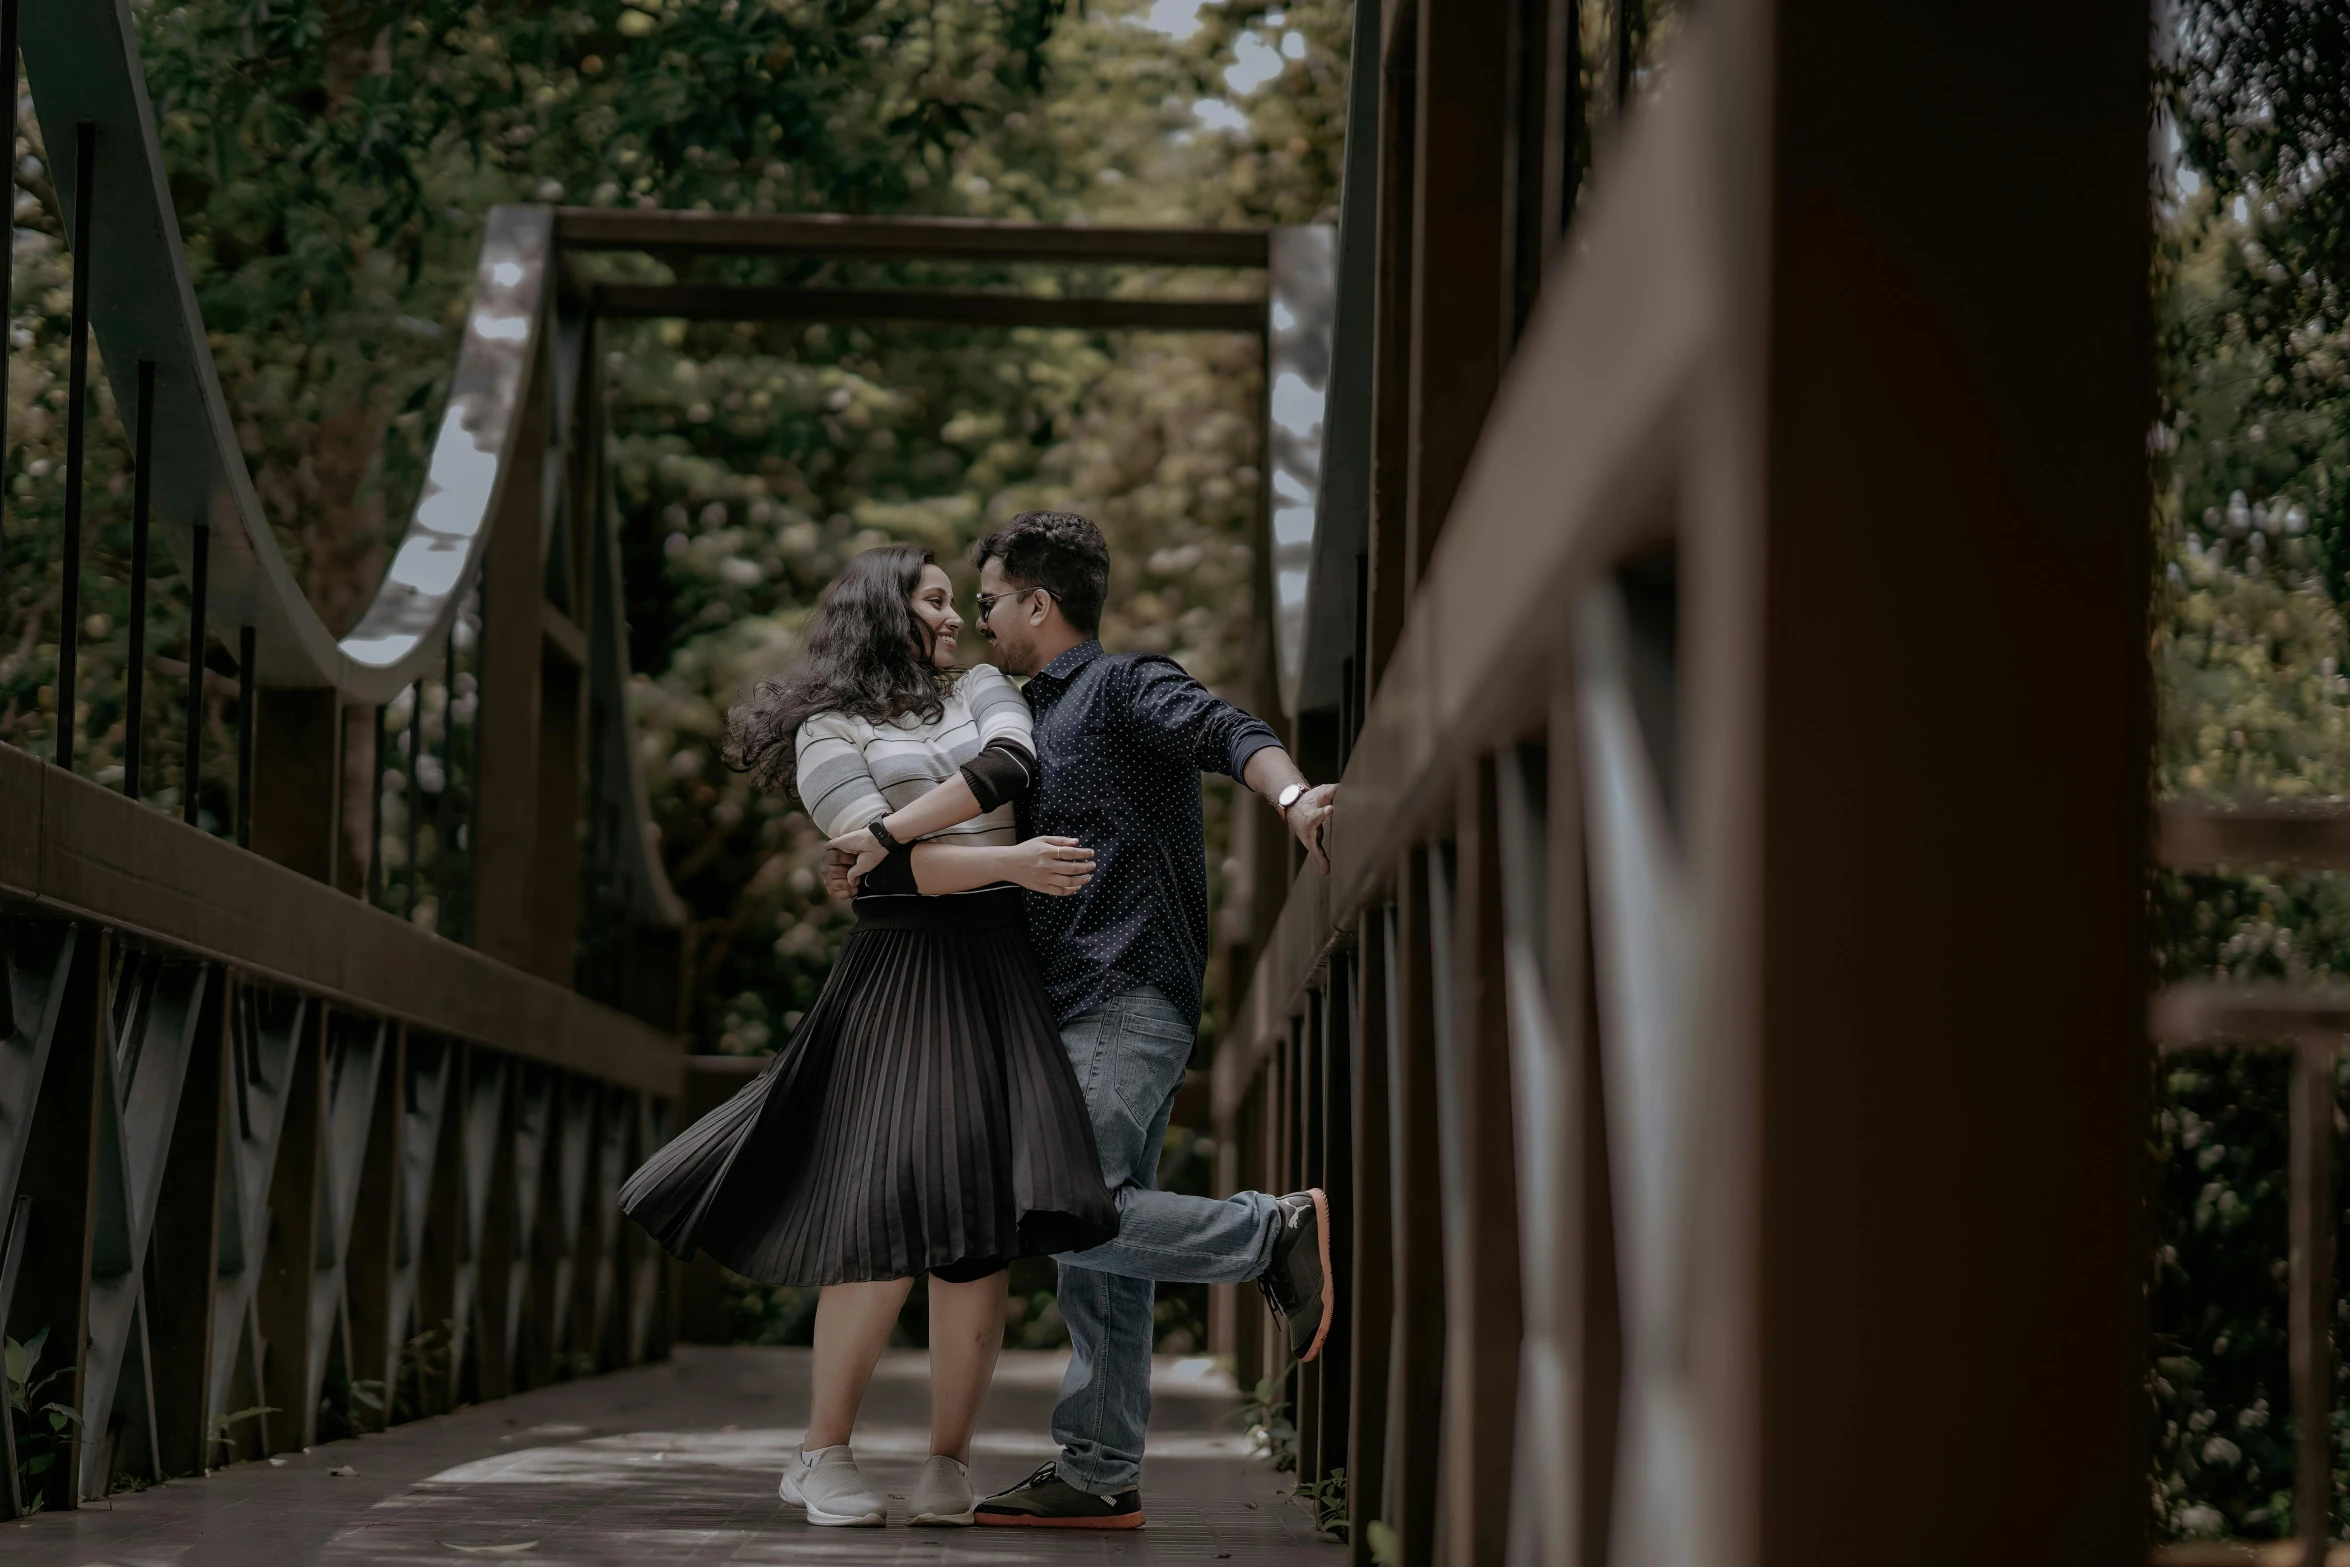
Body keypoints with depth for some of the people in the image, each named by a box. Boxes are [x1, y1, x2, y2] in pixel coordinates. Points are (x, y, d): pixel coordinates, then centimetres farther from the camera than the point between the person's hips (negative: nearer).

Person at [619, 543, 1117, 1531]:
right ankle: (823, 1457, -4)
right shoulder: (830, 733, 4)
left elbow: (1009, 767, -4)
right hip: (899, 976, -4)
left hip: (1000, 981, 4)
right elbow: (891, 867, -9)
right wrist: (1010, 864, -22)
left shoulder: (984, 691, 19)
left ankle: (949, 1464, -1)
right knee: (891, 1221, -14)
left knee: (978, 1226, -6)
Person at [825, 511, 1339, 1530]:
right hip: (1089, 1011, 9)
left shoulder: (1125, 687, -3)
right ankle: (1098, 1475, 7)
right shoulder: (1042, 717, 25)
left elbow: (1225, 731, -19)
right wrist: (883, 841, 6)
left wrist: (1291, 797, -39)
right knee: (1094, 1254, 6)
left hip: (1127, 999, -9)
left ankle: (1272, 1232, -13)